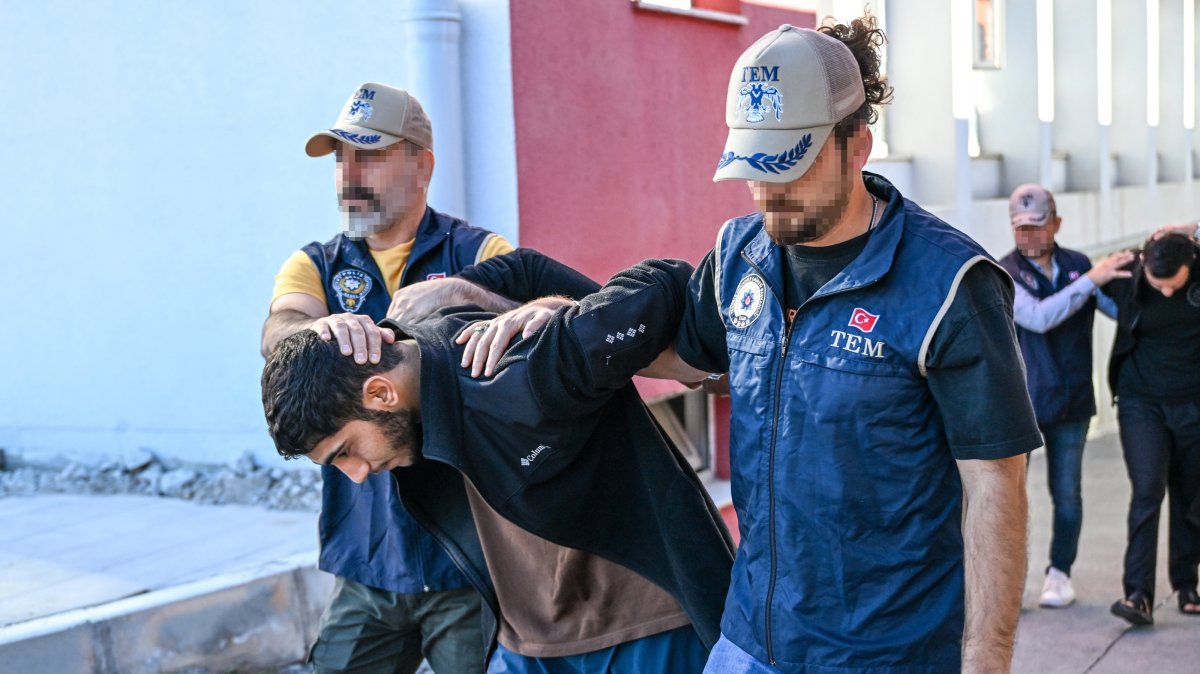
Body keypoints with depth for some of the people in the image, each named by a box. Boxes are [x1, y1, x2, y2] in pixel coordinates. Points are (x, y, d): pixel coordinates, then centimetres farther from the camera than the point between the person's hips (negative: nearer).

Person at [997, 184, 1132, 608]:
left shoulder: (1078, 265, 6)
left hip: (1071, 399, 3)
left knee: (1067, 493, 8)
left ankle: (1059, 573, 21)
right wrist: (1090, 280, -24)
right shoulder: (1004, 274, -7)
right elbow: (1039, 318, -22)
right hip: (1019, 401, -3)